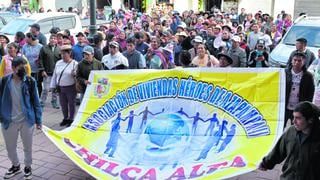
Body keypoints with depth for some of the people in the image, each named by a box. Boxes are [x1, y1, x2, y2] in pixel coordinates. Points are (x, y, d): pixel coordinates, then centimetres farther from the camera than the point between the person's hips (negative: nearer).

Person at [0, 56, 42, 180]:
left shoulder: (30, 81, -10)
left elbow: (36, 101, -4)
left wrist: (38, 120, -2)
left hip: (27, 120, -1)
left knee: (28, 147, 15)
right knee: (10, 147, 18)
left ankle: (28, 167, 38)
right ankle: (15, 166, 43)